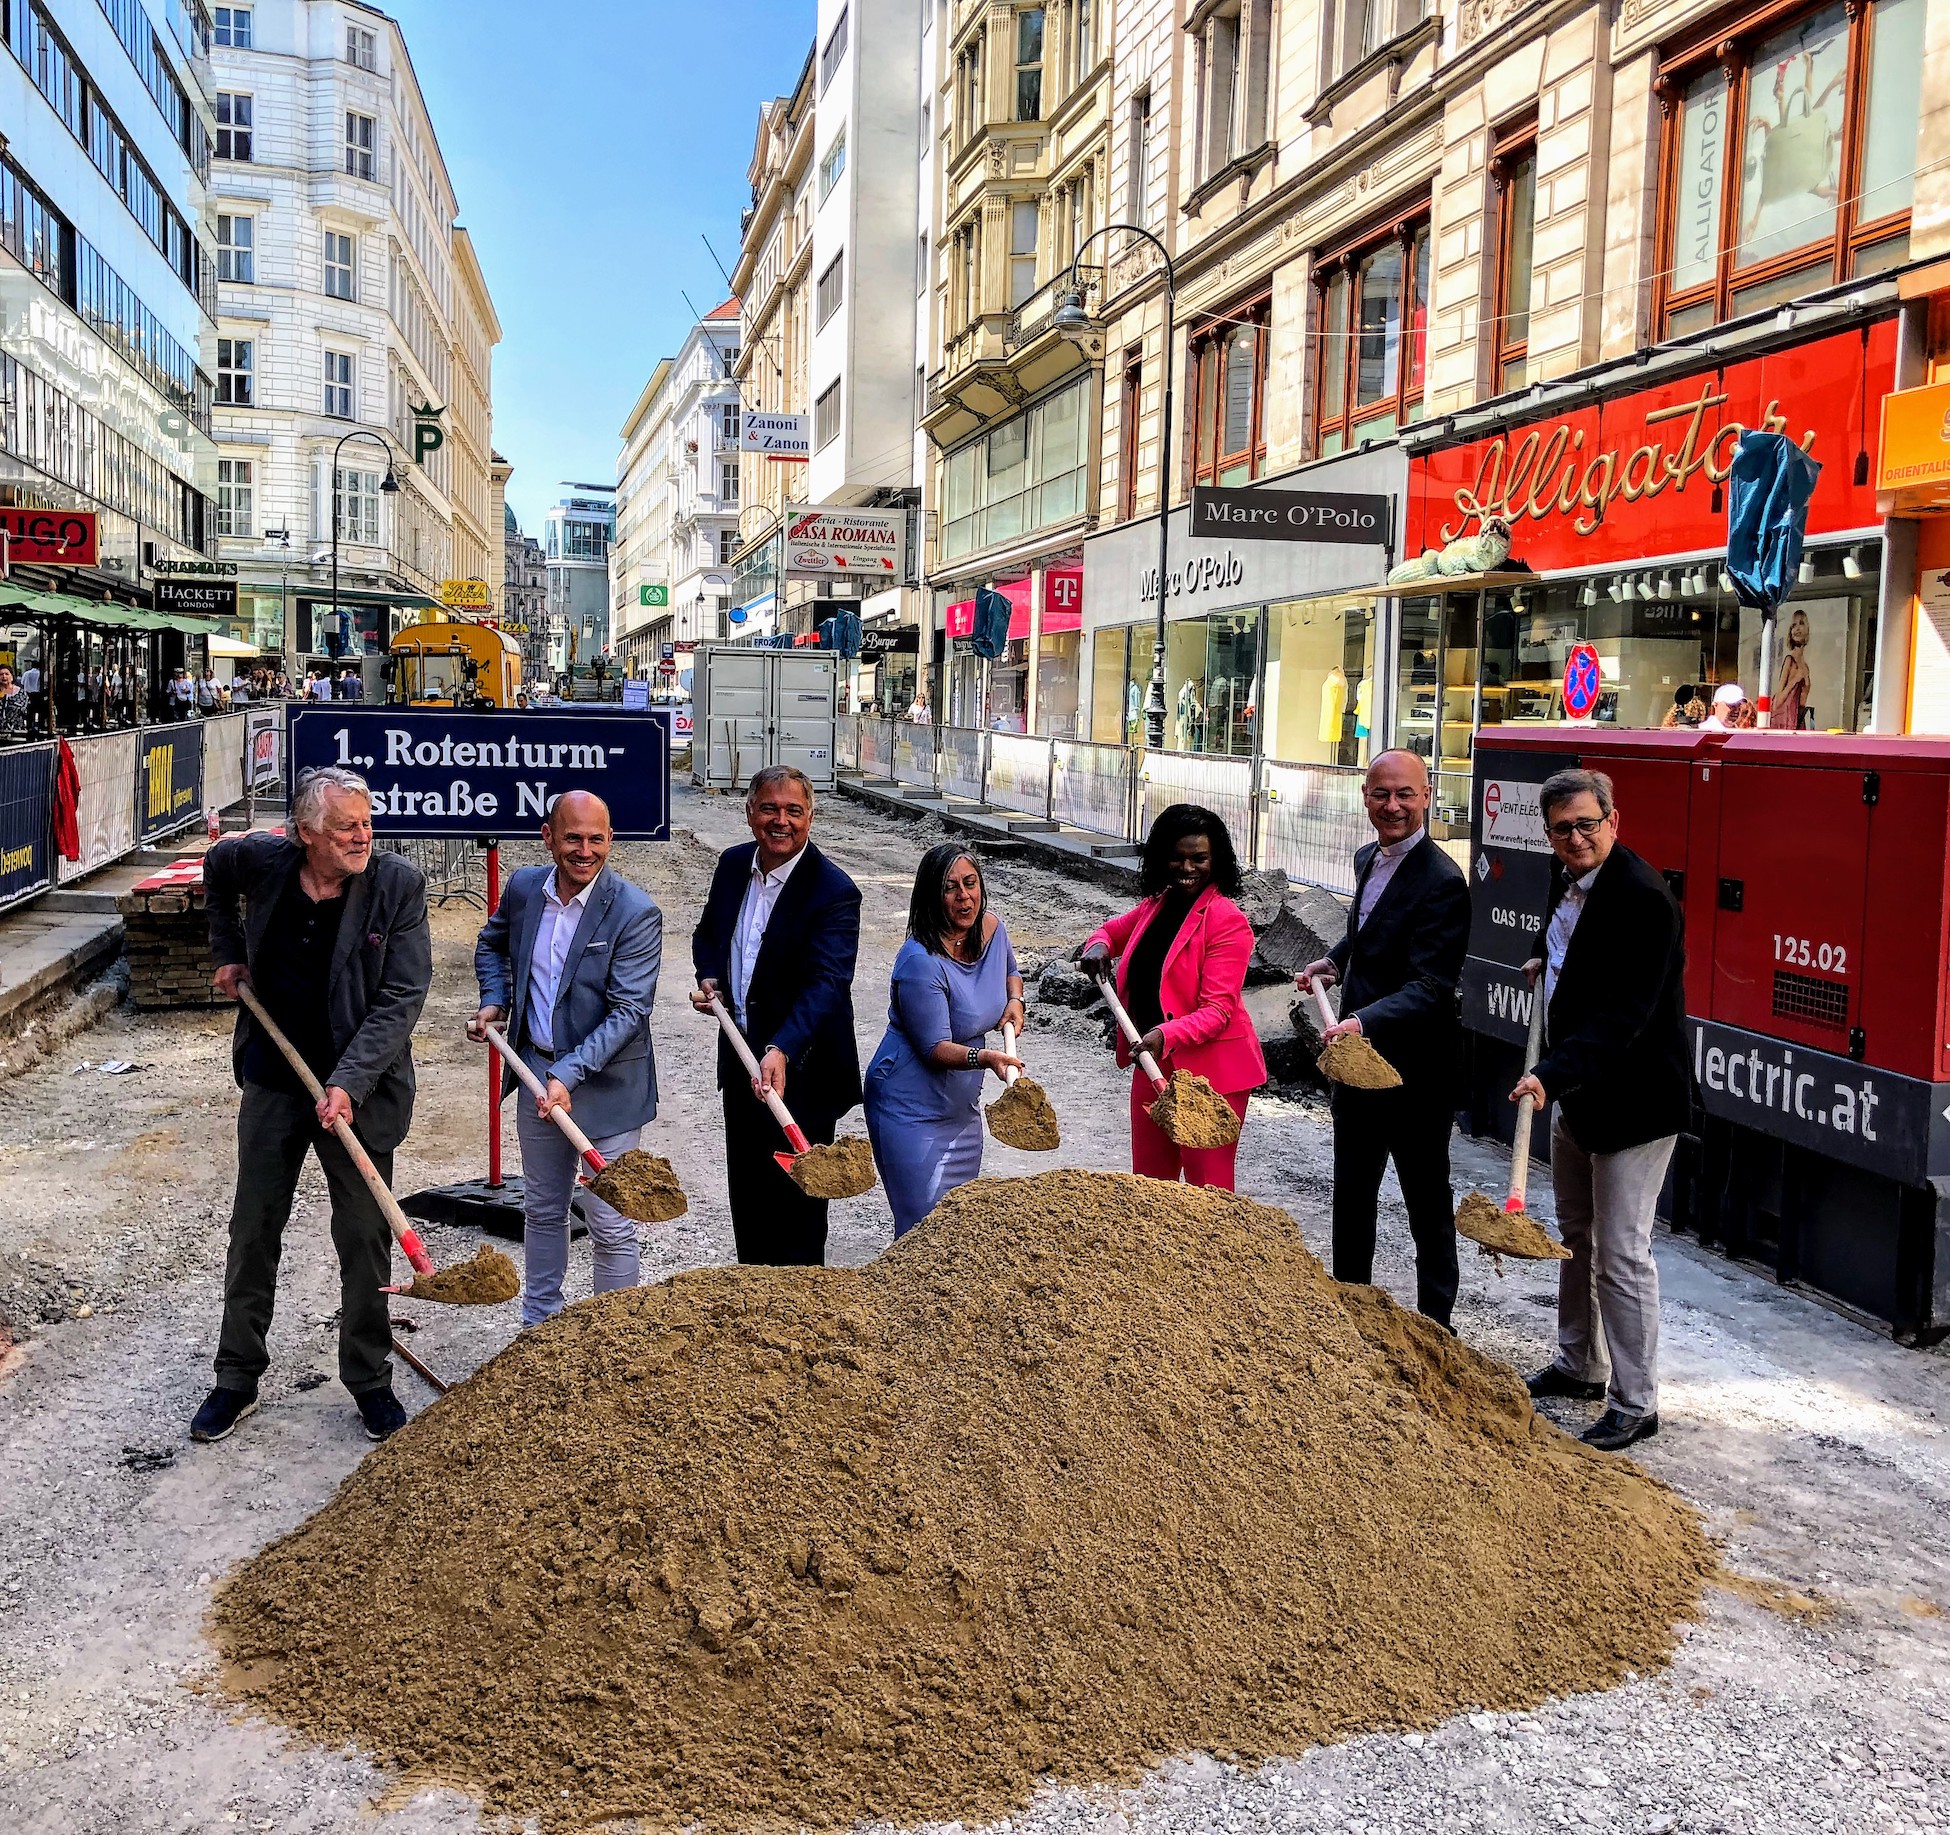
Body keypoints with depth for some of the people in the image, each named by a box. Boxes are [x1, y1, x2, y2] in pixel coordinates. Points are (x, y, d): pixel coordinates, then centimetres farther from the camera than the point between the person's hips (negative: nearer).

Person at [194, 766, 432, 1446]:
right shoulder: (262, 860, -7)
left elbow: (401, 999, -16)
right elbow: (217, 868, 20)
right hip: (272, 1083, 3)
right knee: (253, 1232, 13)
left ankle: (369, 1379, 24)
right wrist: (227, 952, 14)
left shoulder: (397, 883, -15)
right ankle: (237, 1378, 29)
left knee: (365, 1239, 6)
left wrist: (349, 1084, -24)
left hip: (357, 1089, -3)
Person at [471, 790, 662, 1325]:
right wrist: (493, 1002, 5)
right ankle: (538, 1324, 36)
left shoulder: (636, 913, -19)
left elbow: (629, 1011, -21)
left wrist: (568, 1075, -27)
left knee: (610, 1228, 0)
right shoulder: (523, 887, -2)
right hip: (537, 1072, 6)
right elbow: (493, 944, 21)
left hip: (605, 1084, -5)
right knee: (542, 1210, 20)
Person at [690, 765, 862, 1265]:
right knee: (746, 1191, 20)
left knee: (795, 1202, 3)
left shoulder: (833, 892, -21)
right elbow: (708, 932, 19)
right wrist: (709, 978, -2)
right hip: (741, 1060, 7)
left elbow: (827, 983, -31)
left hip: (800, 1072, -7)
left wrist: (780, 1051, -45)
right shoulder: (733, 864, 1)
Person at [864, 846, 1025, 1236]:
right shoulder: (921, 962, -25)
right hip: (912, 1111, -8)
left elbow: (1010, 971, 22)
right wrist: (984, 1057, -40)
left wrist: (1014, 1002, 2)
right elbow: (935, 1048, -24)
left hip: (963, 1106, 8)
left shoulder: (991, 928, -1)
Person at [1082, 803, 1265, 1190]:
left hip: (1209, 1070, -7)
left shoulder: (1227, 921, -15)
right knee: (1149, 1182, 16)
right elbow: (1113, 929, 27)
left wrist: (1167, 1035, -36)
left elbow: (1217, 1010, -20)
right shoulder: (1157, 904, 8)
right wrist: (1098, 945, 3)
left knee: (1207, 1187, -2)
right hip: (1153, 1064, 8)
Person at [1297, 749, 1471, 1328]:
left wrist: (1364, 1021, -40)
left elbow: (1430, 986, -28)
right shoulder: (1368, 858, 6)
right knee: (1351, 1191, 21)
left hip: (1415, 1068, -9)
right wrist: (1333, 960, 8)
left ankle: (1434, 1323, 21)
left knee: (1426, 1198, 7)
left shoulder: (1441, 882, -21)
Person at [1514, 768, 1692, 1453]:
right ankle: (1579, 1364, 38)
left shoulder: (1643, 900, -24)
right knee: (1576, 1235, 21)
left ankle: (1634, 1403, 9)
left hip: (1633, 1100, -10)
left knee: (1622, 1253, -4)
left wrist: (1554, 1074, -39)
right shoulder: (1567, 877, 4)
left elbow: (1623, 1015, -31)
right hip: (1576, 1091, 10)